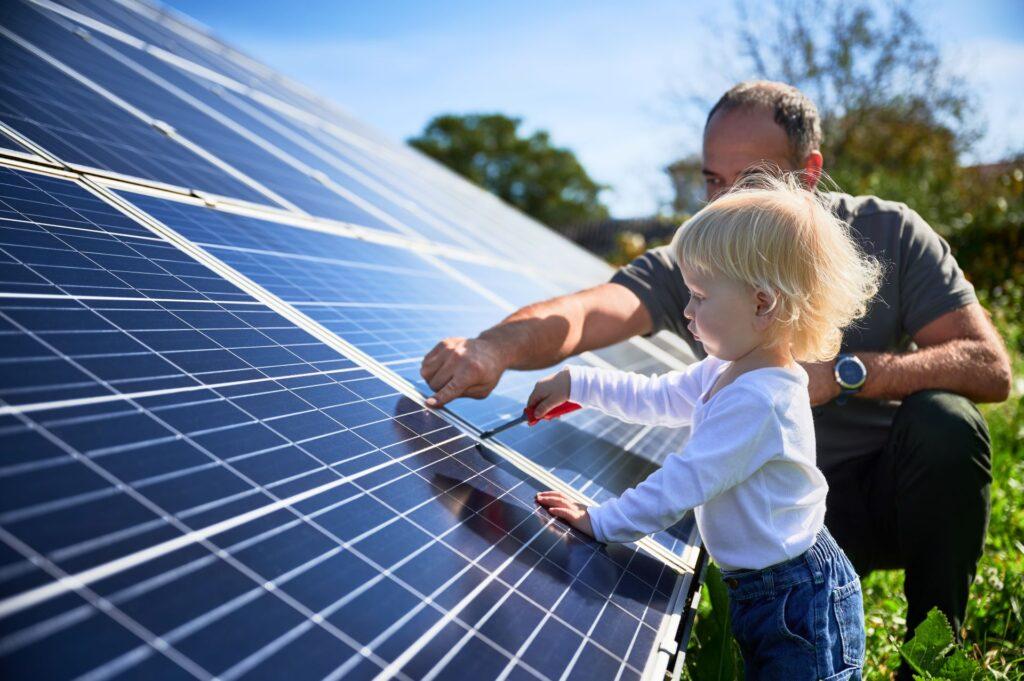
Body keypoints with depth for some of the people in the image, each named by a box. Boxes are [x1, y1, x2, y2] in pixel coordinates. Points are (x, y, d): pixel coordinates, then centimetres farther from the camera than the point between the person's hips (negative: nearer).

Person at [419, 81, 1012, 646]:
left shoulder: (886, 233, -10)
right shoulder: (689, 265, -13)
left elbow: (991, 368, -16)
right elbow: (581, 313, -32)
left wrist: (845, 372, -30)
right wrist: (493, 349, -54)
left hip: (905, 480, 2)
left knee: (944, 420, -29)